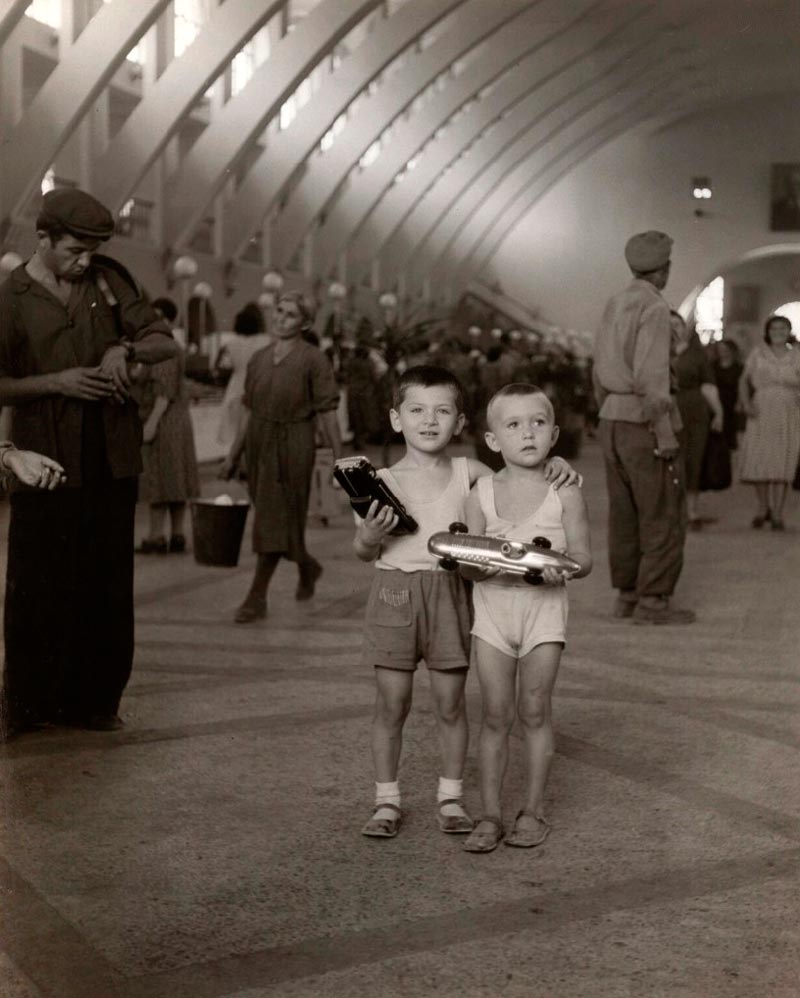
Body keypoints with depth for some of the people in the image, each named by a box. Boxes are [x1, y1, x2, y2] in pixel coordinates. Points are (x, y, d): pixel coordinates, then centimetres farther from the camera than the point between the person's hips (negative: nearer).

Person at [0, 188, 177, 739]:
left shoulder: (110, 279, 7)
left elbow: (166, 343, 10)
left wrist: (126, 348, -10)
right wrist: (58, 381, -14)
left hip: (112, 457, 3)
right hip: (47, 460, -3)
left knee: (108, 583, 7)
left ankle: (96, 699, 17)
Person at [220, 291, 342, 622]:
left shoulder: (313, 360, -4)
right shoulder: (259, 358, 11)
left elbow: (327, 412, -8)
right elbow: (249, 410, 14)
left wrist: (339, 458, -12)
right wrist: (233, 455, 13)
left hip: (292, 445, -6)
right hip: (258, 443, 6)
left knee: (274, 521, -7)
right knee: (268, 518, 12)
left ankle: (257, 598, -4)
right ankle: (307, 568, 39)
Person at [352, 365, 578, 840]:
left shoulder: (468, 472, 2)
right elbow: (365, 552, 1)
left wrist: (555, 467, -7)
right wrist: (369, 536, -22)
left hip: (450, 593, 1)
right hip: (395, 591, -1)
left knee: (451, 703, 8)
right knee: (391, 703, 6)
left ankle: (451, 797, 23)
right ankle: (387, 801, 19)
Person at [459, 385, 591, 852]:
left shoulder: (564, 493, -3)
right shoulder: (482, 493, 2)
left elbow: (584, 556, -3)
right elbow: (469, 564, 3)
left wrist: (560, 567, -24)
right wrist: (480, 565, -20)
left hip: (544, 605, -2)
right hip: (493, 604, 2)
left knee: (535, 709, 2)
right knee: (496, 713, 4)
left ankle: (533, 811, 15)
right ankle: (491, 814, 12)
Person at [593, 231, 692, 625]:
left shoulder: (614, 307, 11)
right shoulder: (654, 308, -16)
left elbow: (600, 374, 15)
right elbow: (650, 377, -23)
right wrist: (666, 437, -21)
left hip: (614, 422, 8)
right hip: (647, 425, -8)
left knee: (626, 514, 11)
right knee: (665, 516, -3)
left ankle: (627, 596, 14)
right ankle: (653, 602, -3)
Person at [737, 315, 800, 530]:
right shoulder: (758, 353, 7)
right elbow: (744, 380, 9)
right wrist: (745, 402, -5)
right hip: (761, 414, 0)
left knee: (782, 463, -5)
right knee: (757, 461, -2)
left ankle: (777, 513, 2)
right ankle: (763, 507, 18)